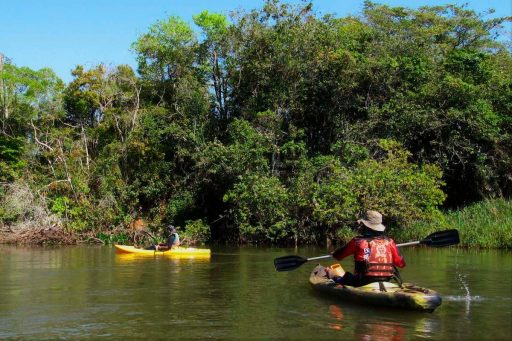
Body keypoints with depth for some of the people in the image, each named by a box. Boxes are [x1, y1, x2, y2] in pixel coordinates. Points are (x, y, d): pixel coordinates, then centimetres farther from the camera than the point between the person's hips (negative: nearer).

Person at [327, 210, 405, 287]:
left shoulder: (358, 241, -6)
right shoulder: (389, 242, 2)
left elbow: (338, 255, 6)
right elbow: (401, 264, 6)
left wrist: (334, 254, 30)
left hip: (364, 282, -5)